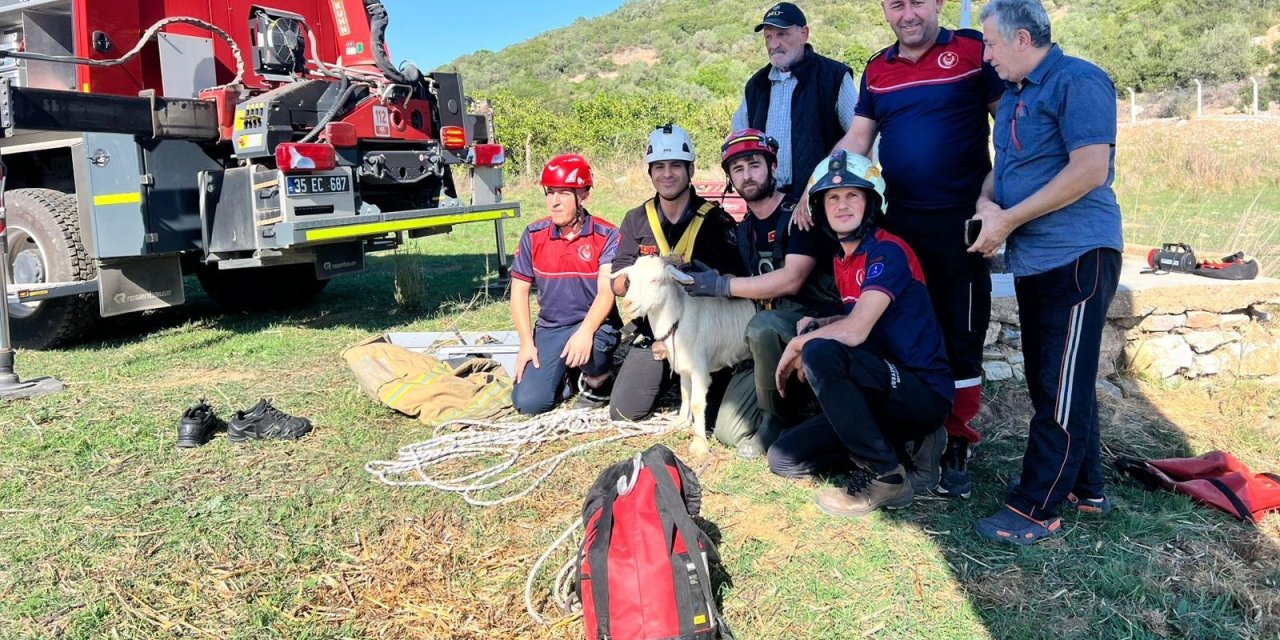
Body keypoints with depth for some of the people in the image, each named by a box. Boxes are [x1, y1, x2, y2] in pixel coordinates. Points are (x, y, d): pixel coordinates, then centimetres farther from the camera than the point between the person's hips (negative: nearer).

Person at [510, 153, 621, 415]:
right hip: (549, 328, 3)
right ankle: (566, 377, 20)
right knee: (527, 402, -15)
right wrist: (527, 343, -5)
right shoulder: (534, 235, 0)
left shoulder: (606, 236, -9)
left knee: (588, 349, -39)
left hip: (594, 325, -3)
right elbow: (519, 291, 4)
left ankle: (597, 383, -2)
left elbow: (606, 291, -19)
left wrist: (585, 332, -36)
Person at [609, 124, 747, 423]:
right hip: (652, 332, 3)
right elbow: (618, 286, -2)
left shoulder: (716, 221, -8)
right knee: (624, 411, -3)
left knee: (706, 415, -14)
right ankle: (665, 378, 27)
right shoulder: (635, 221, 3)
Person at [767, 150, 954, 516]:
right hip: (884, 393, 8)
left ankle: (885, 476, -18)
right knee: (784, 458, 0)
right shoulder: (843, 260, 11)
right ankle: (898, 444, 10)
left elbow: (854, 332, -26)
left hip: (925, 393, -8)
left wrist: (799, 344, -9)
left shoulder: (887, 251, -16)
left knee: (821, 353, -32)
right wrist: (816, 327, 1)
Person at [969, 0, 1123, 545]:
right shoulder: (1013, 94, 15)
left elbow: (1090, 171, -21)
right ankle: (1084, 489, 28)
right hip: (1032, 260, 9)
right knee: (1049, 383, 15)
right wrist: (985, 202, -3)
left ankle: (1037, 509, 4)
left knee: (1062, 389, -3)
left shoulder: (1078, 82, -12)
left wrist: (1009, 219, -18)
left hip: (1077, 256, -9)